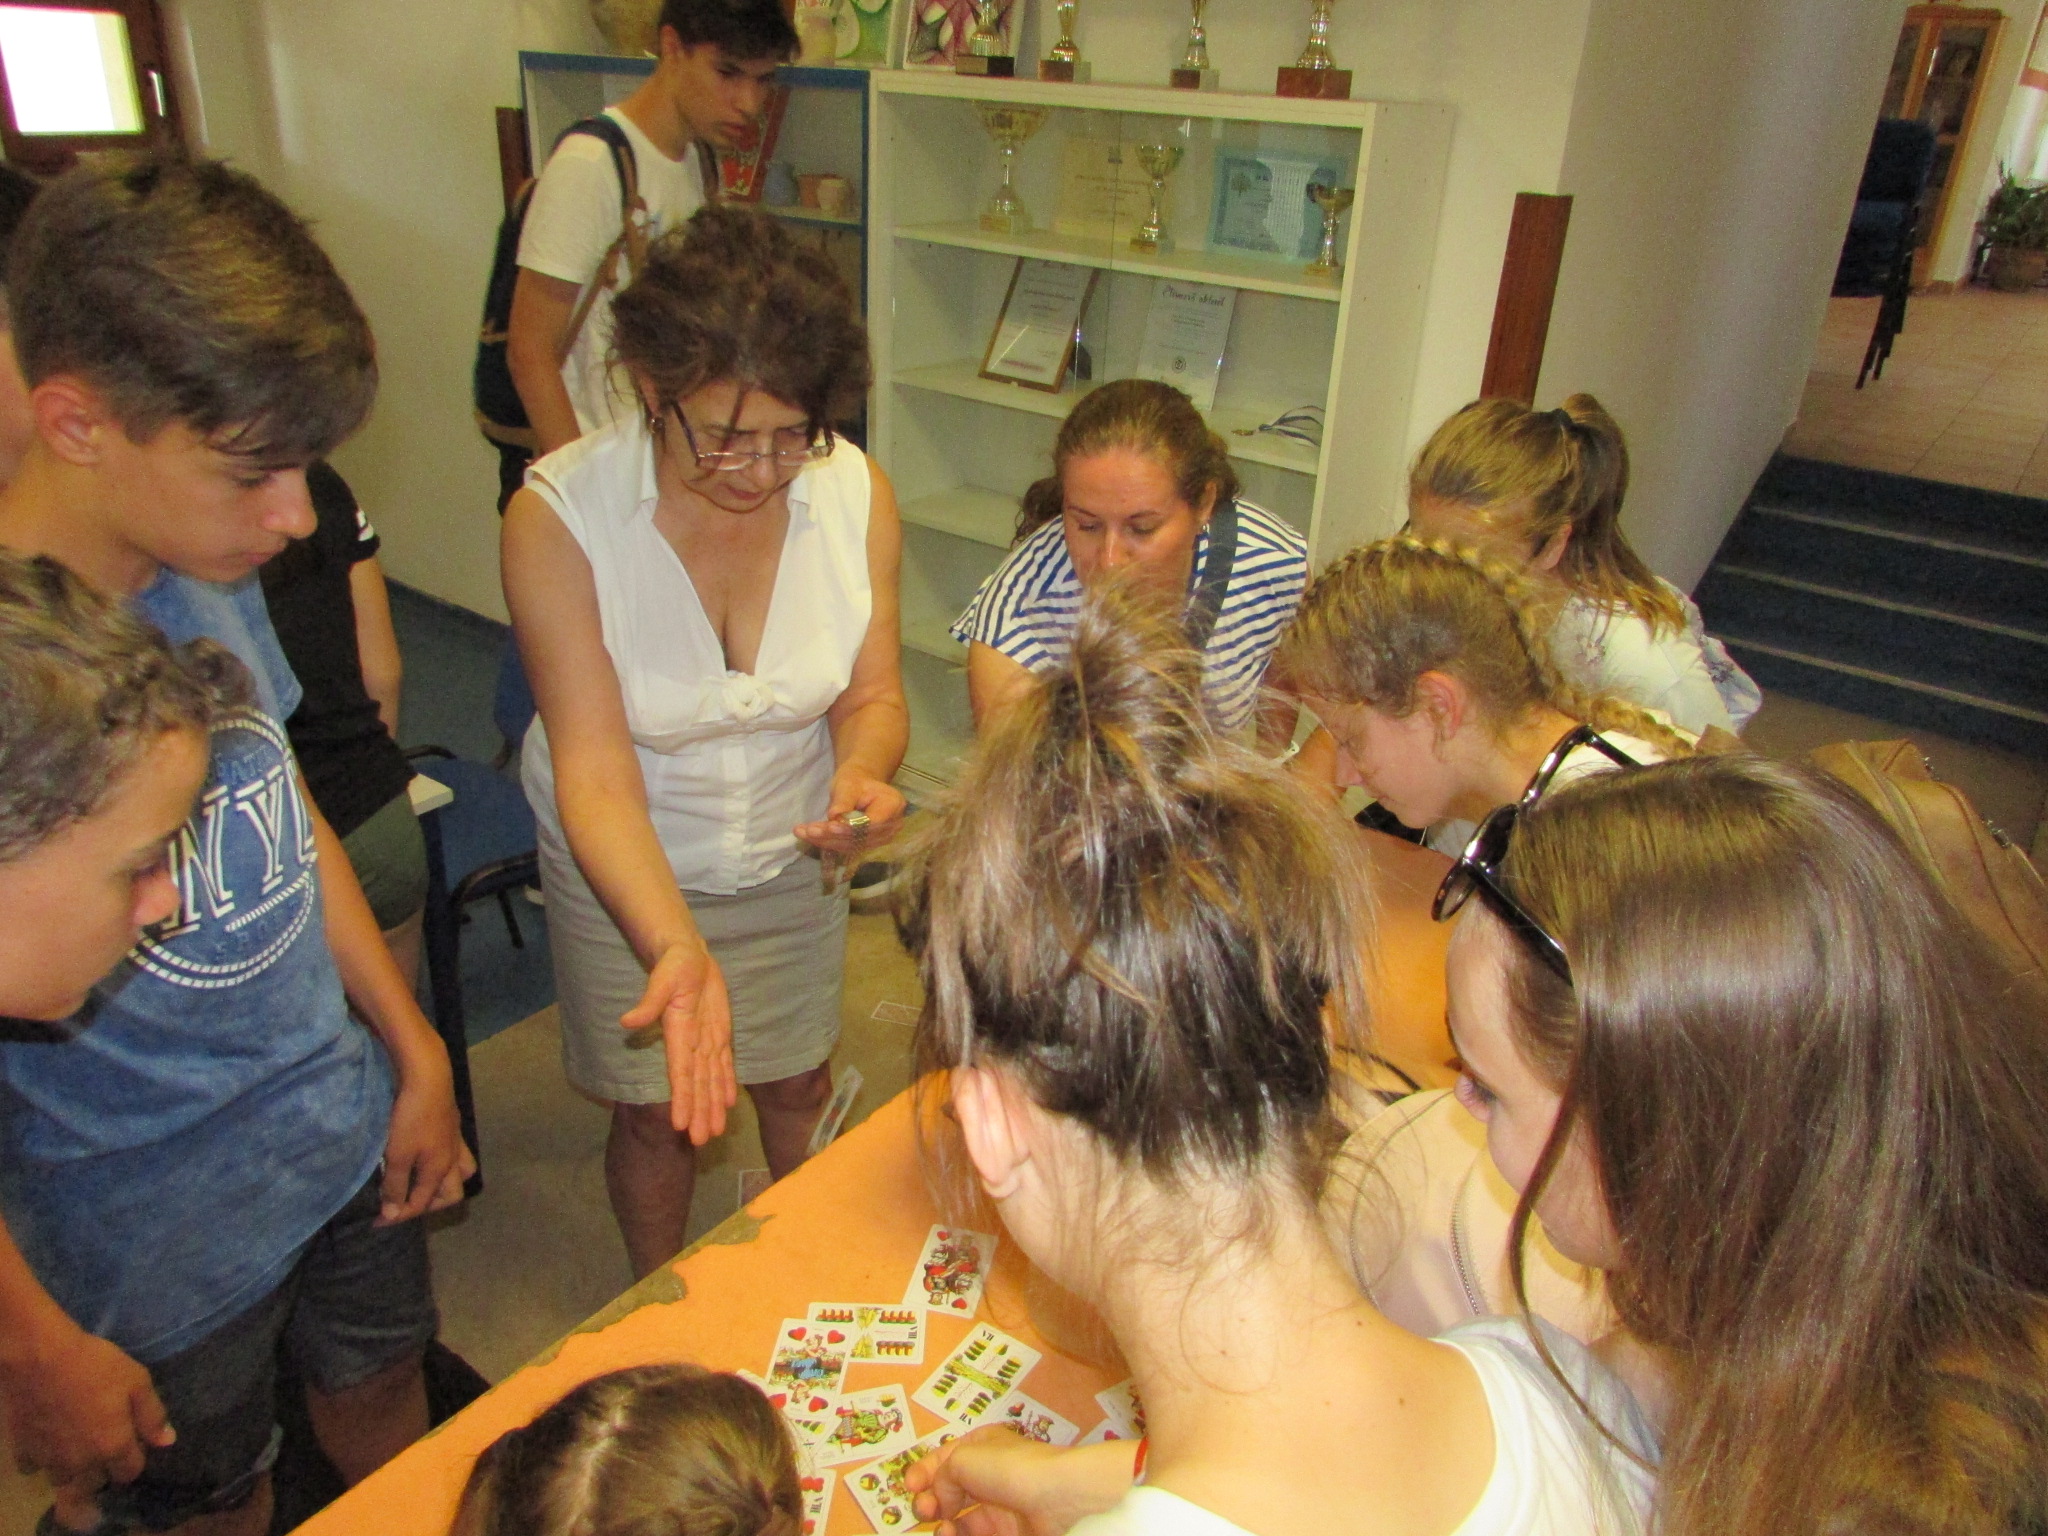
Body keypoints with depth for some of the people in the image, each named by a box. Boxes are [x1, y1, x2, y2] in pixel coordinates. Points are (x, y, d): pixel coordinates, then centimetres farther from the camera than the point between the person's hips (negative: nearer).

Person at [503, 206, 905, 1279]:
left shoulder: (856, 494, -20)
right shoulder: (557, 518, -28)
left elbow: (872, 697, -10)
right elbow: (595, 771, -30)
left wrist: (863, 775, -34)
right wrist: (677, 948, -44)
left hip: (788, 852, 3)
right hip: (625, 866, -2)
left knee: (797, 1086, 19)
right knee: (658, 1111, 13)